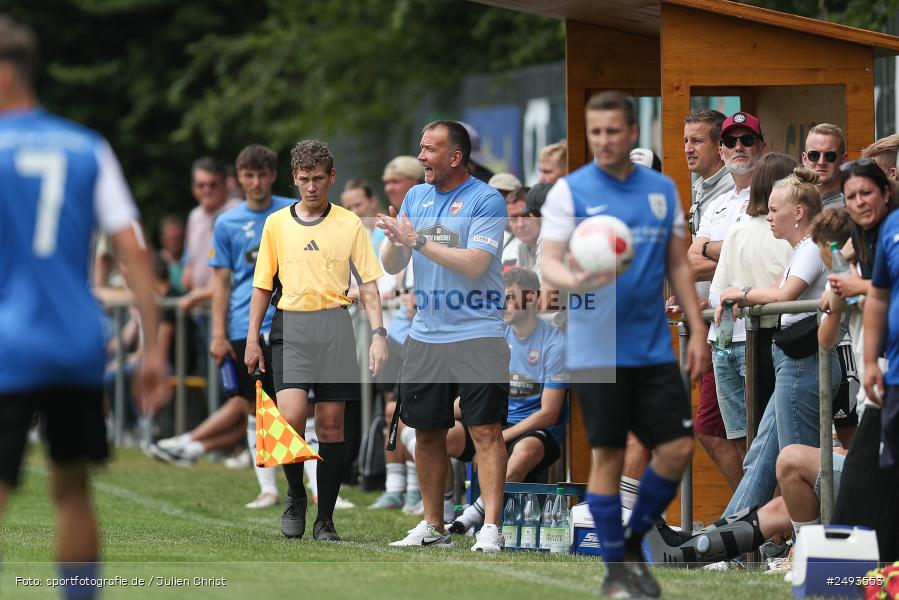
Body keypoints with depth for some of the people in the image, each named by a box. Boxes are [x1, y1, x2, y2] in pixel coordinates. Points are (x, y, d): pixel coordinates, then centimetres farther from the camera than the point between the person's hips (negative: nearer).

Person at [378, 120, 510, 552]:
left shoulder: (486, 200, -7)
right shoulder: (415, 196, 12)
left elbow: (474, 264, -18)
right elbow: (392, 267, 12)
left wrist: (417, 240, -16)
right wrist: (396, 241, -11)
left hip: (476, 335, -6)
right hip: (425, 335, 6)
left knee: (485, 431, -10)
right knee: (427, 431, 9)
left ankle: (491, 528, -13)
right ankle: (432, 526, 17)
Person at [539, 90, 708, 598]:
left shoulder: (663, 190, 9)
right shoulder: (570, 191, -3)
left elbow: (678, 264, 15)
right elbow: (548, 260, -9)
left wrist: (698, 332, 8)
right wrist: (573, 279, -32)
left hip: (654, 347, 4)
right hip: (597, 349, -4)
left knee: (678, 448, -1)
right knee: (609, 455, -2)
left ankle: (633, 542, 20)